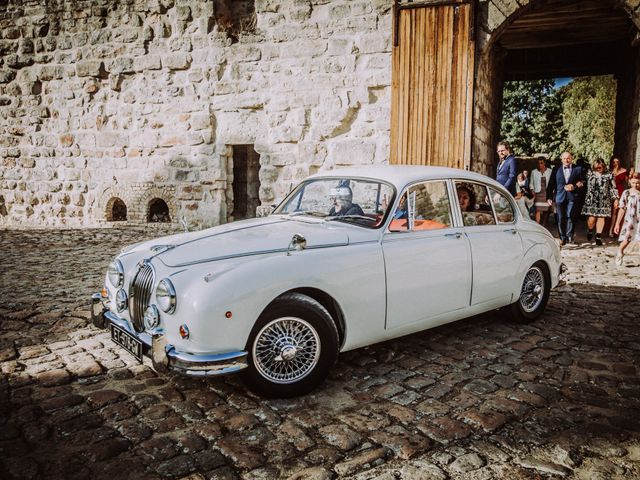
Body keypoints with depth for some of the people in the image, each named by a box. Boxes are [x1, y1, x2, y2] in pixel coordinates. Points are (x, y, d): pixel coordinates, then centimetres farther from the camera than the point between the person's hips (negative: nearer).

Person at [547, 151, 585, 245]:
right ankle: (562, 237, 8)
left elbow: (583, 183, 7)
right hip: (560, 197, 1)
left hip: (572, 197, -1)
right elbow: (551, 184, 8)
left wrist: (574, 186, -11)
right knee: (560, 218, 1)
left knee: (570, 216, -9)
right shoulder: (556, 170, 12)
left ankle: (569, 236, -2)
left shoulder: (578, 169, 10)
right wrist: (549, 197, 2)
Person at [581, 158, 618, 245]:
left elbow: (613, 188, 4)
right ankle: (590, 231, 25)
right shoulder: (590, 173, 5)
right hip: (592, 200, 0)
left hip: (604, 201, 0)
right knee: (592, 218, -5)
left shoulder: (609, 175, 3)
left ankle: (598, 237, 11)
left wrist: (615, 199, 1)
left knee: (601, 218, 0)